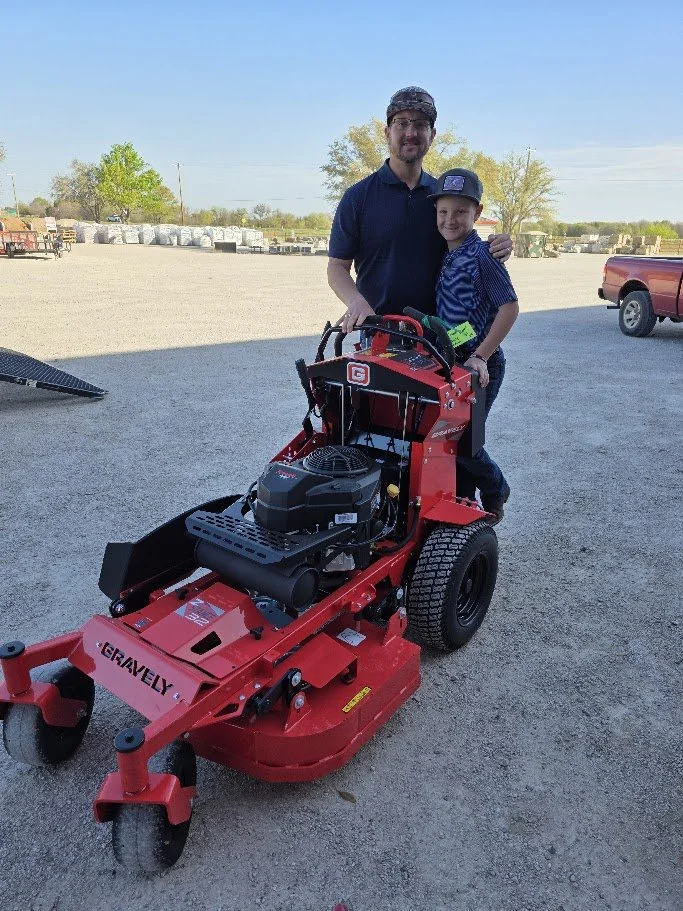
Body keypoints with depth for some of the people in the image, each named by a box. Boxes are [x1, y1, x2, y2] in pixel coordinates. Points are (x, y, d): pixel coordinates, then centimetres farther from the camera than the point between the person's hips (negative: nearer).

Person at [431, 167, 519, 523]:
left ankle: (495, 491, 25)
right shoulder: (447, 256, 9)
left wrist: (480, 356, -21)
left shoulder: (480, 255, -15)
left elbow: (509, 307, -17)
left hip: (479, 365, -8)